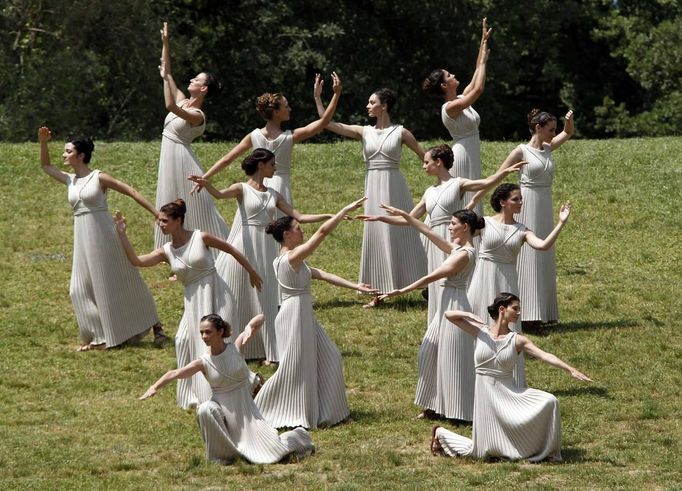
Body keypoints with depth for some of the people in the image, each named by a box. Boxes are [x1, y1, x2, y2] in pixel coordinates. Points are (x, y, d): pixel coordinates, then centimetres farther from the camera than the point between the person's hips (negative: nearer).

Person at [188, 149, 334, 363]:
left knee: (264, 300, 6)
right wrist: (205, 184, -45)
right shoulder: (242, 189, -3)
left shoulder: (273, 195, 13)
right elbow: (219, 195, -23)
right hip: (244, 248, -5)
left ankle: (268, 350, 9)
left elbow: (299, 217, 13)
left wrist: (329, 217, 6)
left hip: (266, 250, 5)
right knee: (238, 299, 0)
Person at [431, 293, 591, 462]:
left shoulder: (517, 340, -1)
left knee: (549, 402, -21)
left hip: (509, 393, 2)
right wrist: (470, 315, -17)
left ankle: (547, 451, -2)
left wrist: (570, 369, -25)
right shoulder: (480, 332, -1)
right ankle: (440, 433, 30)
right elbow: (449, 315, 0)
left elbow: (545, 356, -13)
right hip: (486, 392, -2)